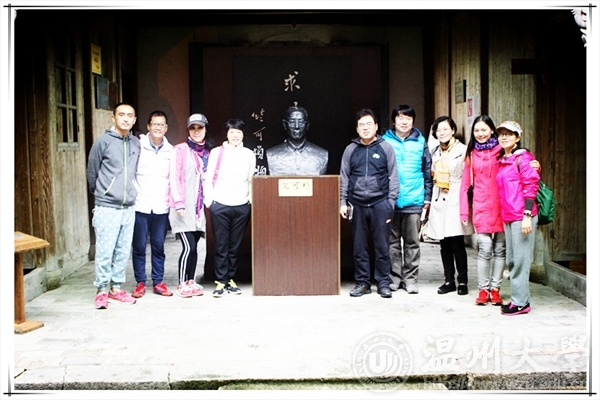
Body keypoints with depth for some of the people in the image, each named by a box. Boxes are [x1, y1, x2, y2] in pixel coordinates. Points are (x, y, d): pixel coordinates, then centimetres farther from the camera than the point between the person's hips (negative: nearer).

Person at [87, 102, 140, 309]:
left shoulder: (136, 143, 8)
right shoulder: (103, 142, -5)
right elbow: (92, 172, 3)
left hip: (129, 208, 5)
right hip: (107, 207, -4)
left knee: (123, 251, 10)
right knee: (104, 252, -2)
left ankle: (116, 288, 22)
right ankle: (102, 290, 11)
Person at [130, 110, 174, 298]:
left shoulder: (170, 150, 7)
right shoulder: (138, 146, -2)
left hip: (161, 207, 2)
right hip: (140, 205, -2)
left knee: (158, 246, 8)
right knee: (139, 246, 4)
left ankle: (158, 282, 18)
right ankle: (140, 283, 15)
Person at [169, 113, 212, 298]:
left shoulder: (207, 152, 14)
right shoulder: (180, 150, -2)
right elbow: (174, 177, -8)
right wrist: (179, 203, -15)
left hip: (200, 207, 5)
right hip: (184, 207, -5)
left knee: (195, 246, 7)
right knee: (189, 247, -8)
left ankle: (191, 281, 18)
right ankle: (182, 284, 5)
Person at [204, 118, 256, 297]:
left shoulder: (249, 155, 9)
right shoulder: (216, 152, 4)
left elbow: (251, 181, 13)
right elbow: (208, 179, 4)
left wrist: (251, 201, 6)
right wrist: (209, 201, -2)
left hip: (242, 207, 2)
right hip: (220, 205, -2)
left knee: (235, 246, 5)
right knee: (221, 246, 0)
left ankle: (231, 280, 16)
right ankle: (221, 281, 7)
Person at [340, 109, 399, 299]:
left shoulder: (386, 148, 3)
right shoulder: (350, 149, 9)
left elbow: (393, 176, 2)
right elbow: (344, 177, 11)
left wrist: (391, 201, -5)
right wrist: (343, 202, 4)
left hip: (380, 203, -2)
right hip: (357, 204, 2)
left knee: (382, 246, 3)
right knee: (359, 246, 7)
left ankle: (383, 283, 14)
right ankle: (362, 282, 17)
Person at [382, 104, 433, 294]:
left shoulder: (420, 142, 6)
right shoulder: (385, 141, 4)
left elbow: (427, 171, 8)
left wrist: (427, 196, 4)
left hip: (414, 200, 0)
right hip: (390, 200, 0)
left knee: (412, 242, 4)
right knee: (393, 241, 7)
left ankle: (410, 279, 13)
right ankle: (394, 277, 16)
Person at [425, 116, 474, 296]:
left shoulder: (463, 150, -4)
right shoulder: (435, 152, 16)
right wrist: (429, 199, 16)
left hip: (455, 200, -6)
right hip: (439, 200, 6)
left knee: (457, 243, -4)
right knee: (444, 244, 7)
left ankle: (462, 281, 7)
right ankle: (449, 280, 16)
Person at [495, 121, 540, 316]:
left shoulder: (523, 157, -6)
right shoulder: (502, 160, 17)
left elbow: (530, 187, -12)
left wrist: (527, 215, -17)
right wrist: (503, 216, 16)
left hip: (522, 217, -8)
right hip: (508, 217, 8)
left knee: (520, 260, -5)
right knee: (511, 260, 11)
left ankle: (521, 302, 2)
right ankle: (521, 298, 20)